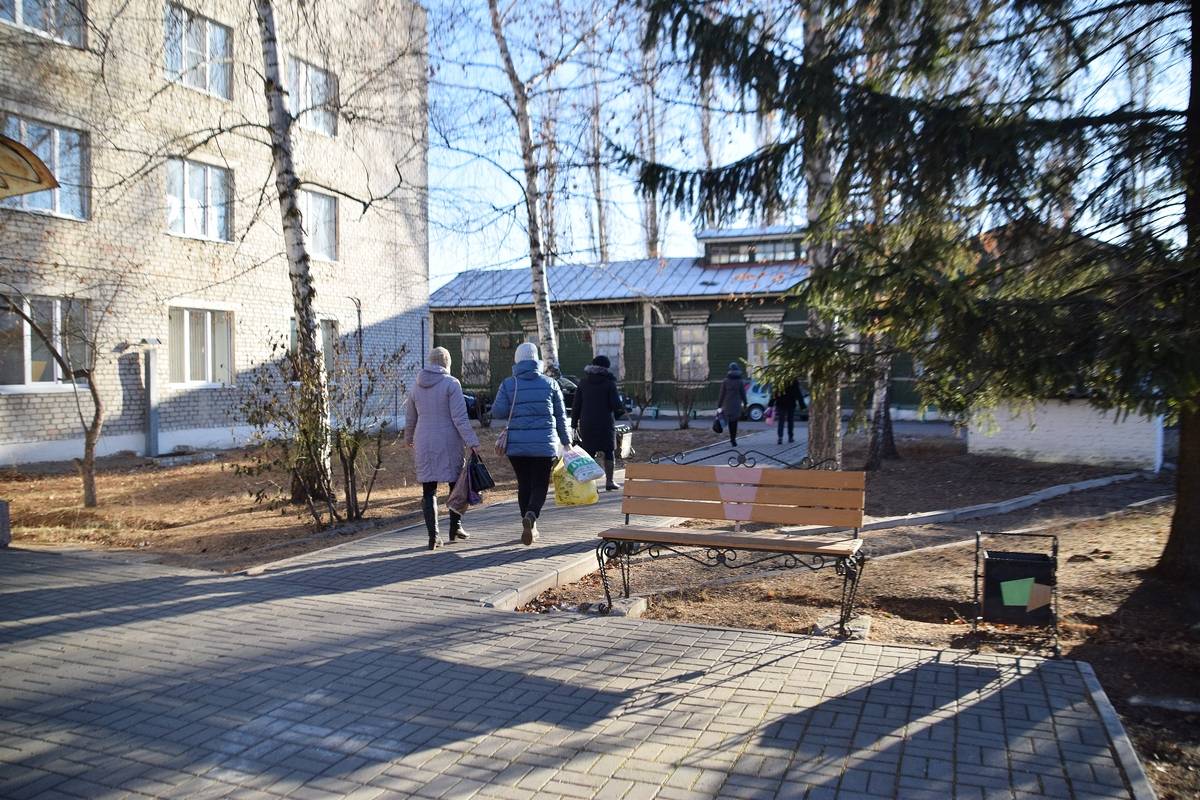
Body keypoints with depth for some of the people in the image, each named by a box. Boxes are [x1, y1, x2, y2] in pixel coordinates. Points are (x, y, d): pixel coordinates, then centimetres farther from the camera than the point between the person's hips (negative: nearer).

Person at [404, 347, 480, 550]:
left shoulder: (417, 387, 9)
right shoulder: (451, 384, -6)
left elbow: (410, 419, 19)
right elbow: (460, 418, -15)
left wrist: (409, 439, 36)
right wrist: (472, 442, -14)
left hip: (424, 444, 4)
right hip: (449, 444, -4)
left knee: (428, 491, 6)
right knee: (457, 483, 15)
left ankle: (433, 536, 1)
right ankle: (455, 526, 15)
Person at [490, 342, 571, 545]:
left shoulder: (508, 384, 1)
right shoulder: (550, 384, 3)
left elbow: (497, 412, -5)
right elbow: (560, 416, 6)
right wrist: (566, 441, 15)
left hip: (517, 445, 1)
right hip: (544, 445, -1)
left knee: (524, 485, 14)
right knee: (540, 485, 4)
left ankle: (529, 527, 17)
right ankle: (531, 515, -23)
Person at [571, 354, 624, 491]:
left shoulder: (583, 382, 5)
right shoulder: (609, 382, -5)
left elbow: (576, 404, 4)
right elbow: (616, 405, -10)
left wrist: (574, 423, 9)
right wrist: (619, 408, 13)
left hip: (586, 424, 2)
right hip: (605, 424, -2)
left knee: (588, 454, 5)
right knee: (609, 452, 11)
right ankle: (609, 481, 11)